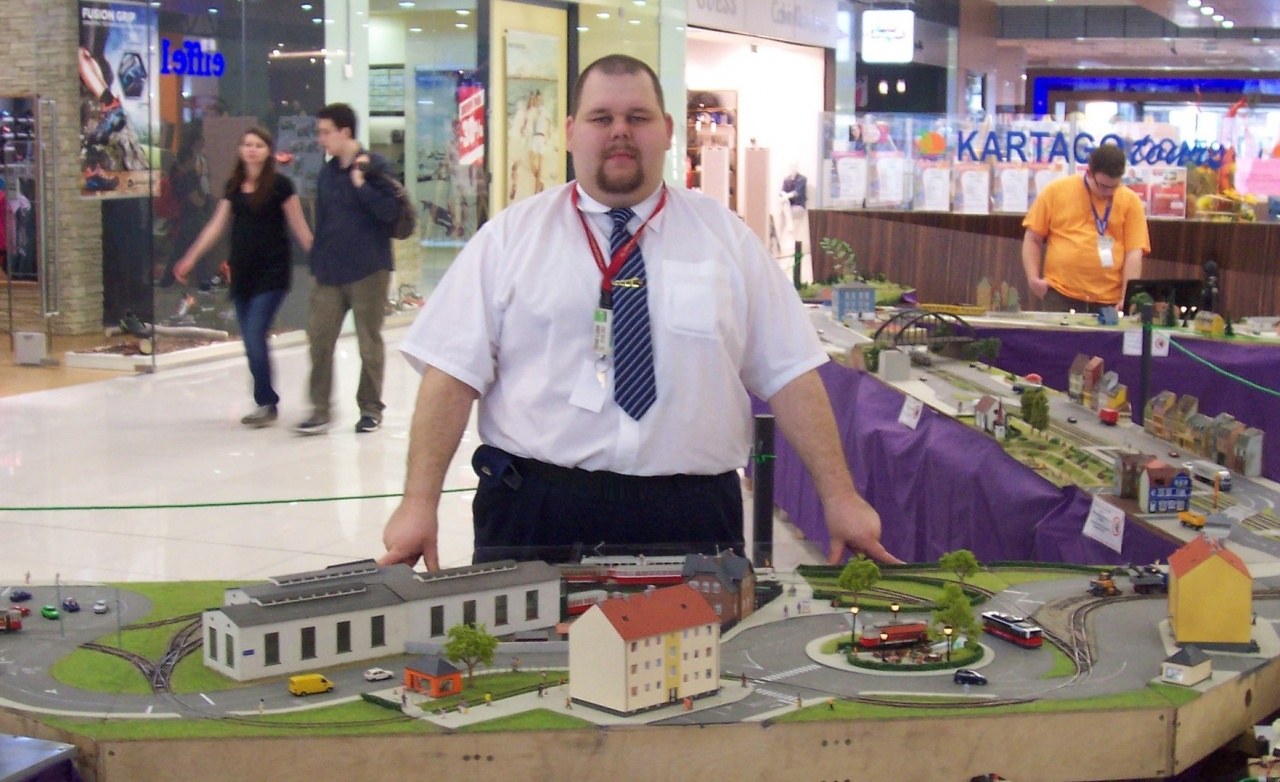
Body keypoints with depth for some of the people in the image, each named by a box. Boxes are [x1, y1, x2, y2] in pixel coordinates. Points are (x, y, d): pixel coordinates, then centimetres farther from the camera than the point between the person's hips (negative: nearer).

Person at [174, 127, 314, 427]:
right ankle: (267, 403, 14)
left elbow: (299, 228, -2)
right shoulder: (233, 186, 10)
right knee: (250, 342, 5)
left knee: (255, 337, -13)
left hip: (271, 274, -5)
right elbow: (216, 225, 14)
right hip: (242, 272, 6)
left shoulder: (280, 185, -5)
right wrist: (189, 259, 12)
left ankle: (266, 403, -2)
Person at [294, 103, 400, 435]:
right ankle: (320, 410, 6)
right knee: (319, 337, 1)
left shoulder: (373, 167, -8)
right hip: (329, 272, 6)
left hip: (368, 271, -6)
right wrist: (317, 262, 13)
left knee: (369, 342, 6)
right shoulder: (327, 173, 10)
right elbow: (321, 220, 16)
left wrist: (360, 183, -21)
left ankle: (371, 408, 18)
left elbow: (389, 211, -18)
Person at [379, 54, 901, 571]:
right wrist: (419, 502, -11)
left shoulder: (727, 239, 8)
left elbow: (789, 374, 5)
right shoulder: (510, 238, 5)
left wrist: (839, 497, -1)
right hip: (533, 511, 0)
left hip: (690, 518, 1)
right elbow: (454, 372, -1)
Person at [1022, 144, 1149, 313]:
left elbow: (1134, 253, -1)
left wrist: (1127, 298, -10)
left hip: (1109, 301, 0)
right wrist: (1033, 278, -2)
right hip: (1060, 296, 0)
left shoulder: (1130, 201, 4)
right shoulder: (1056, 191, 5)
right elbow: (1032, 239, 9)